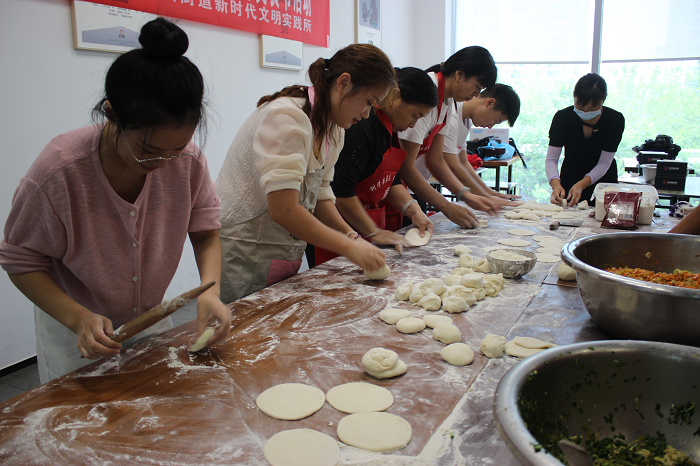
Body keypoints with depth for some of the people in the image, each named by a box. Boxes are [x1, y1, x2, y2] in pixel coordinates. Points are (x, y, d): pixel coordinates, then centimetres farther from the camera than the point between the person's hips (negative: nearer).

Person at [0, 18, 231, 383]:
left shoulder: (188, 160, -22)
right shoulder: (58, 170, -29)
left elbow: (206, 231, -8)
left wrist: (210, 289, -26)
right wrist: (78, 318, -30)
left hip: (152, 320, 3)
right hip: (73, 329, -2)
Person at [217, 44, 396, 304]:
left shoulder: (334, 129, 8)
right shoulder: (286, 117, -21)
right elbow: (283, 209, -28)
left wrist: (352, 235, -6)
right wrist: (349, 246, -22)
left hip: (286, 255, 8)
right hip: (244, 256, -8)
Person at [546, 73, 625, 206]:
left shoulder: (615, 120, -17)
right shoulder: (562, 117, -17)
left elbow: (605, 162, -18)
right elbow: (551, 159, -20)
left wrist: (581, 185, -33)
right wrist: (555, 184, -39)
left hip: (603, 182, 0)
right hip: (569, 180, 0)